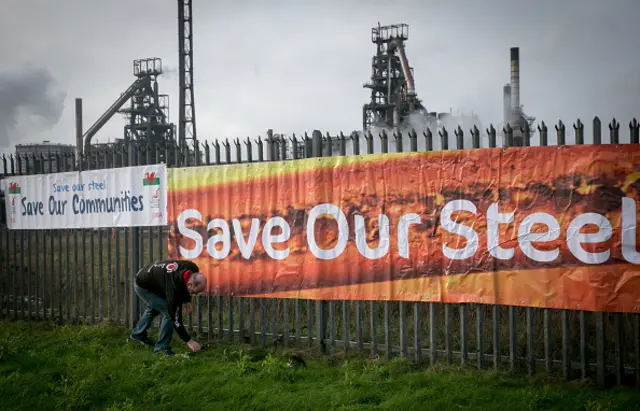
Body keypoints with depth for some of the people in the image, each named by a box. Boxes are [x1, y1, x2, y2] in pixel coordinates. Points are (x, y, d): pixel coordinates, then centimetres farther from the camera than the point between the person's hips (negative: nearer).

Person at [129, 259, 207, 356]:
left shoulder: (193, 269, -21)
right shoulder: (174, 287, -40)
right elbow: (176, 318, -33)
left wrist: (187, 301, -7)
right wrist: (189, 341, -29)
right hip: (143, 286, -9)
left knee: (154, 308, 31)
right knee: (169, 312, -17)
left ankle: (138, 334, 56)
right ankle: (162, 348, -2)